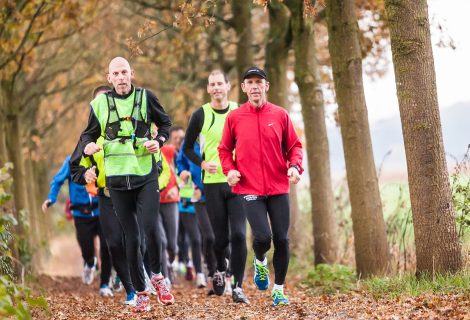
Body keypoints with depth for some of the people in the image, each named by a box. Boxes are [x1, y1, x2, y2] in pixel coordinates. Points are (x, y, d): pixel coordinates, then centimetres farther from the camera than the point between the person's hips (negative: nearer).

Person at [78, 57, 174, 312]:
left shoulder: (145, 97, 1)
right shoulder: (100, 103, 3)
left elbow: (165, 123, 14)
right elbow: (89, 133, 13)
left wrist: (159, 141, -6)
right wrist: (88, 145, -9)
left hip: (146, 175, -1)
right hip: (117, 178, 1)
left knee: (150, 228, -16)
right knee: (131, 238, 4)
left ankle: (158, 277, 10)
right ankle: (140, 293, 15)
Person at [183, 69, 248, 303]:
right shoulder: (201, 115, 0)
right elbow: (187, 147, 7)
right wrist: (202, 163, -10)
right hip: (213, 182, 0)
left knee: (238, 234, -12)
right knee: (221, 236, 5)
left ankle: (237, 287, -6)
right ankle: (220, 270, 37)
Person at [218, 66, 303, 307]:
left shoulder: (280, 115, 4)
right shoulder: (234, 117, 2)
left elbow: (294, 146, 9)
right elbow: (225, 149, 11)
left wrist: (295, 166, -9)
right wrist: (229, 169, -6)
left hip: (278, 187, 2)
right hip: (250, 189, -1)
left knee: (281, 239, 1)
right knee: (263, 237, -16)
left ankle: (279, 289, 18)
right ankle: (260, 262, 20)